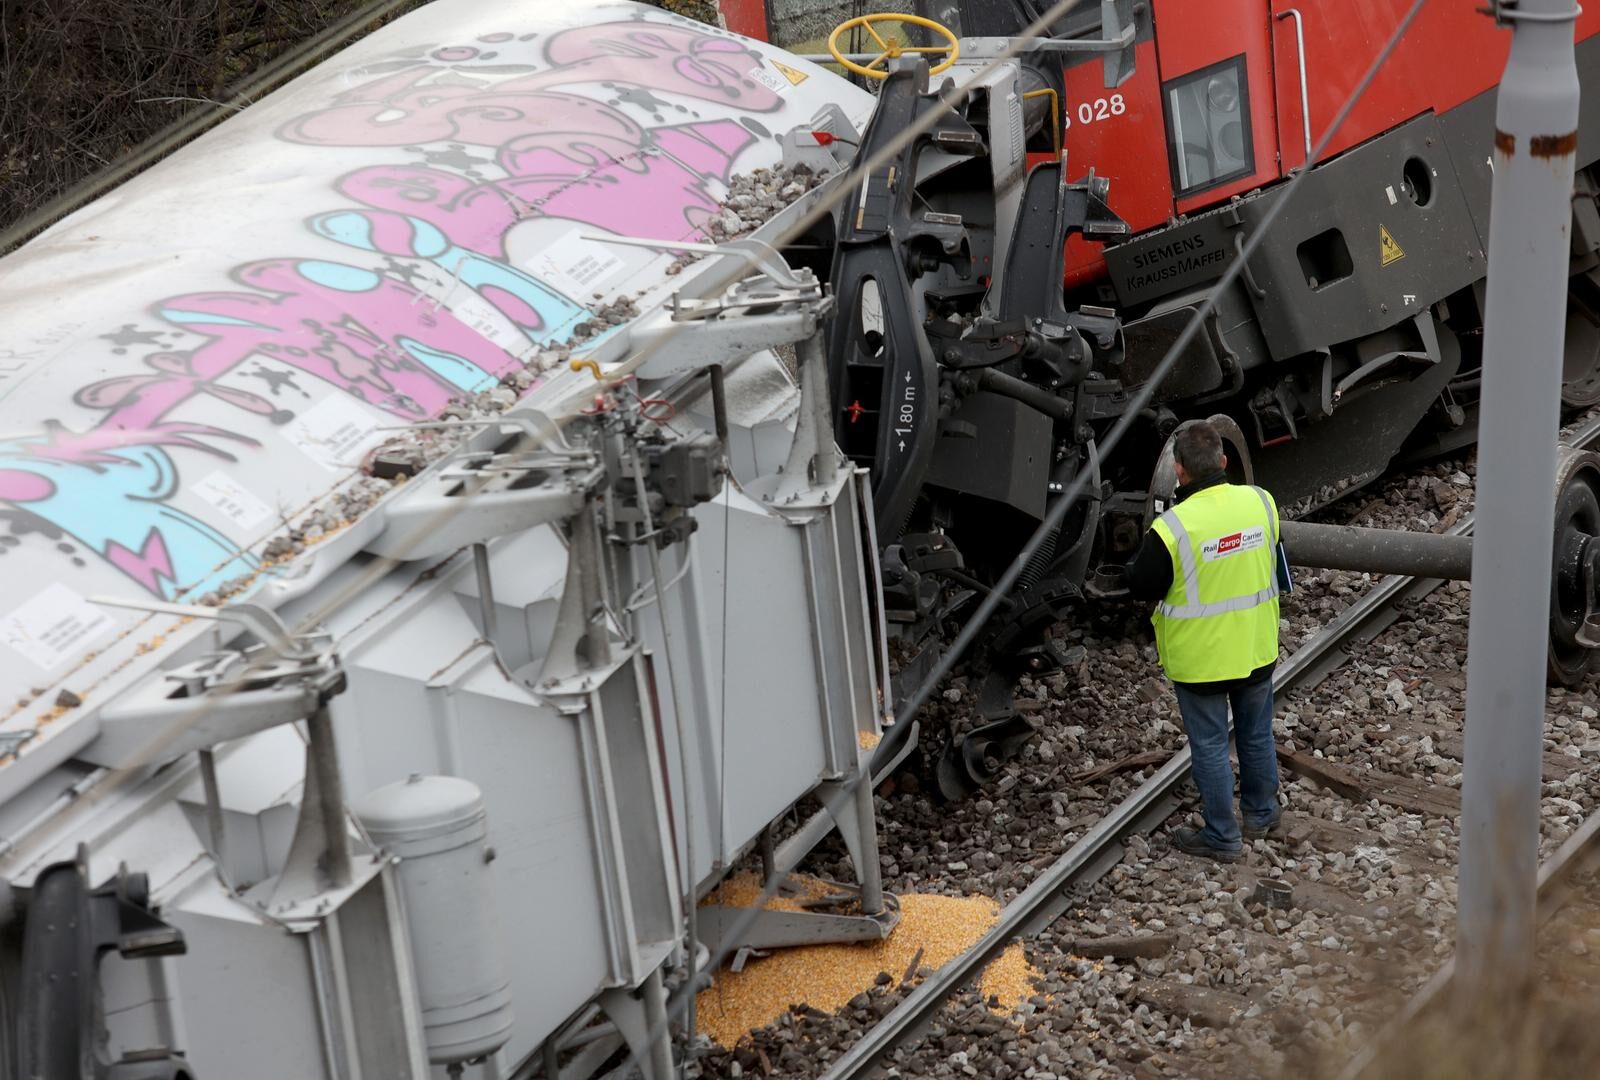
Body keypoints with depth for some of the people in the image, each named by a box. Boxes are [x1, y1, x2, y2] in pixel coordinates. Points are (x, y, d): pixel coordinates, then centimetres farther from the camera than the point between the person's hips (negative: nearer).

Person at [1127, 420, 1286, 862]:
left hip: (1201, 657, -5)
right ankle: (1260, 813, 41)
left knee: (1210, 746, 12)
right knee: (1256, 733, 23)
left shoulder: (1171, 529, -28)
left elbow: (1141, 588, -14)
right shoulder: (1261, 503, -12)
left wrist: (1150, 544, 2)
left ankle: (1222, 836, 23)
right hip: (1256, 648, 5)